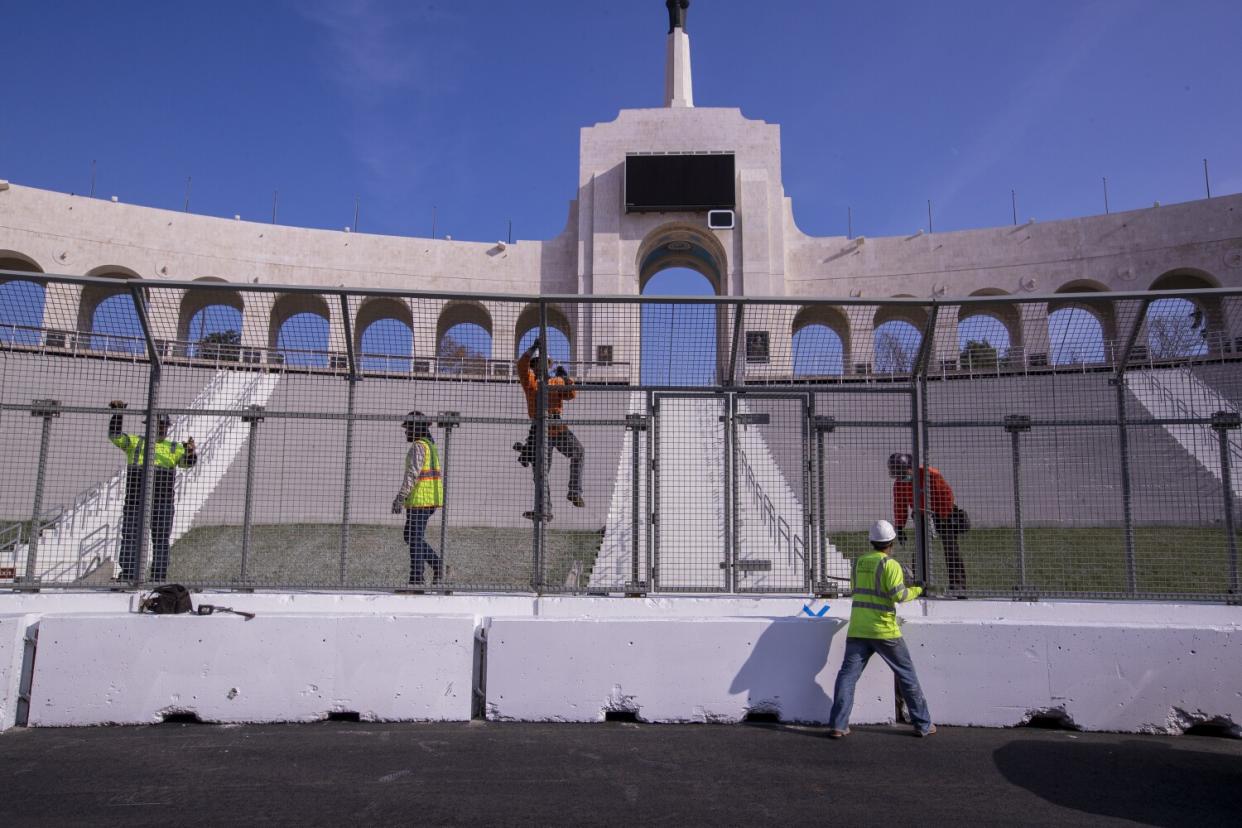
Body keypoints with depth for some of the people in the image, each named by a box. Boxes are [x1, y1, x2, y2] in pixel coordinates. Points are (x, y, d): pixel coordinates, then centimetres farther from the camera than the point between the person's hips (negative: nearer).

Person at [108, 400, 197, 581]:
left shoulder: (174, 448, 14)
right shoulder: (135, 442, 15)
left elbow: (188, 462, -2)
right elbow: (115, 435, 3)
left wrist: (190, 452, -25)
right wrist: (118, 414, -10)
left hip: (162, 503, 0)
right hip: (135, 501, 0)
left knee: (161, 541, 1)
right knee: (130, 539, 0)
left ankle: (158, 579, 4)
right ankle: (128, 577, 5)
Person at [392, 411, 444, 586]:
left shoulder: (418, 446, -12)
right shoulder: (431, 446, 18)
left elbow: (412, 474, -20)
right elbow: (440, 474, 22)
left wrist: (400, 498, -20)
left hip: (420, 499, -10)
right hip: (432, 498, 10)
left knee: (414, 538, -4)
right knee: (411, 536, 15)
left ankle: (416, 579, -1)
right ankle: (437, 564, 8)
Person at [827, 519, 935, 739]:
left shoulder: (858, 562, 10)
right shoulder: (890, 564, -7)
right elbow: (899, 596, -15)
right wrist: (916, 590, 4)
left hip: (857, 630, 4)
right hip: (884, 631, -4)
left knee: (847, 675, 3)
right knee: (907, 675, 10)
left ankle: (837, 725, -4)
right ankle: (923, 724, 17)